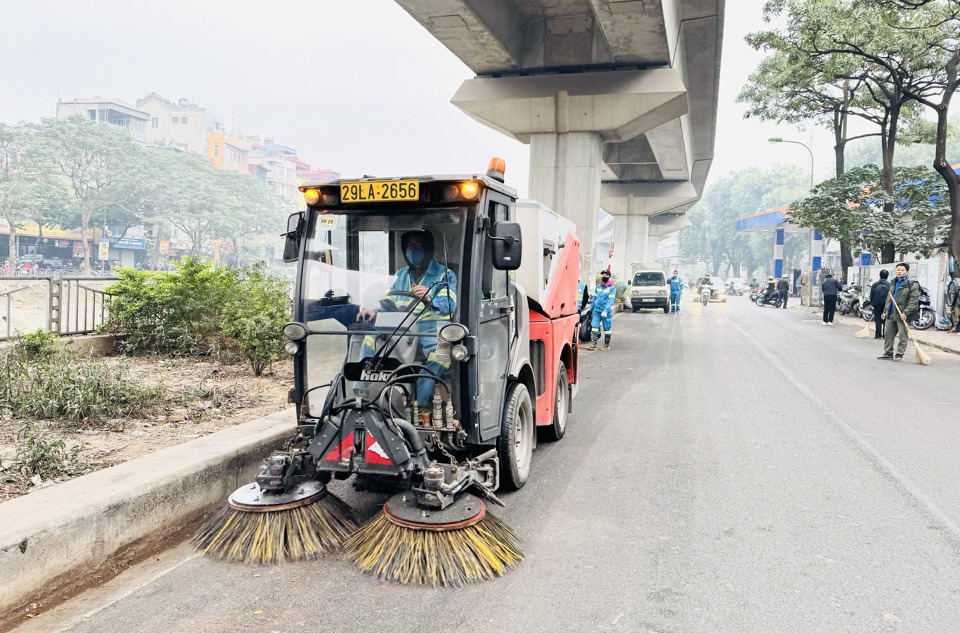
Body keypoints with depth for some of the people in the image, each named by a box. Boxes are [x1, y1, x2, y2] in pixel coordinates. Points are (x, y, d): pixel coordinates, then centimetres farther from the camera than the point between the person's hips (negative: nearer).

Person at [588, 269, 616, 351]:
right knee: (594, 327, -5)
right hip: (597, 310, 4)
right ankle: (593, 344, -4)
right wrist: (591, 309, 20)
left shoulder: (612, 288, -3)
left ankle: (606, 345, 14)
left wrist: (605, 311, -22)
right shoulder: (598, 286, 12)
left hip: (607, 312, -4)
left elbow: (610, 300, -12)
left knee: (607, 329, 3)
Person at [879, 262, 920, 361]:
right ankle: (888, 353, 17)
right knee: (888, 334, 9)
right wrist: (885, 311, 18)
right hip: (891, 315, 7)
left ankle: (899, 355, 5)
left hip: (902, 315, -7)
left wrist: (905, 312, -21)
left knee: (903, 336, -1)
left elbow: (913, 301, -14)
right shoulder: (894, 283, 17)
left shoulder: (912, 284, -7)